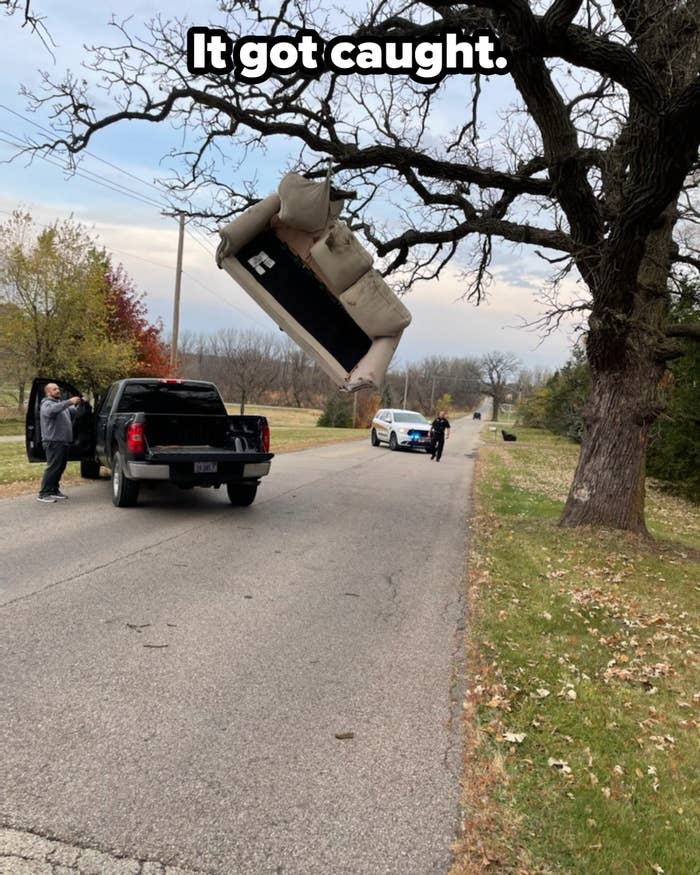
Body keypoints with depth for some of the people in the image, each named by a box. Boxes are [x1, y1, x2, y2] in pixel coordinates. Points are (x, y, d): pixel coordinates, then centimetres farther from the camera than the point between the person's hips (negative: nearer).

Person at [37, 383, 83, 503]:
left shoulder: (61, 404, 23)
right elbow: (53, 410, -29)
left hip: (63, 441, 9)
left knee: (60, 467, 12)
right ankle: (43, 494, -6)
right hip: (53, 442, -9)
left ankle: (54, 491, 21)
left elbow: (74, 412, 16)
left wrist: (78, 404, -3)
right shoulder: (47, 404, -5)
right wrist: (70, 402, -35)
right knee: (53, 468, -10)